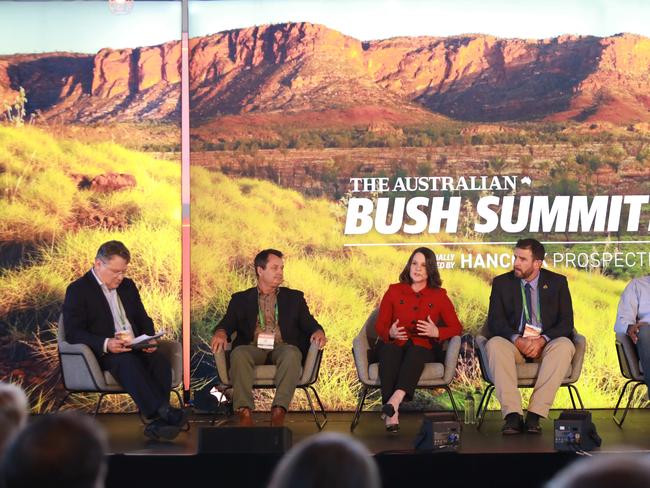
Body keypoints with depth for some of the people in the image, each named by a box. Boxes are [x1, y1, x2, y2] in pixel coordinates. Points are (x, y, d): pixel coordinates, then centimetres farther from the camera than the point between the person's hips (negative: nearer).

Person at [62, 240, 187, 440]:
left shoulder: (128, 286, 21)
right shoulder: (77, 290, 1)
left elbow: (143, 319, 25)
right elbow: (73, 333, -8)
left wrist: (149, 340, 1)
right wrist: (105, 344, -25)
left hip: (136, 349, 6)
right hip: (103, 354, -5)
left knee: (160, 361, -28)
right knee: (128, 361, -38)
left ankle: (158, 423, -40)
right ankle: (165, 413, -51)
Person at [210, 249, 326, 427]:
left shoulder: (294, 297, 23)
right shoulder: (241, 299, 21)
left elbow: (308, 323, 13)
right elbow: (228, 323, 9)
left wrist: (318, 331, -11)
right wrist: (221, 332, -16)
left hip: (282, 348, 0)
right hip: (253, 348, 0)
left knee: (292, 353, -35)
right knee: (239, 353, -35)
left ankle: (279, 412, -43)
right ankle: (244, 412, -41)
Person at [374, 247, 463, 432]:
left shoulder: (439, 296, 15)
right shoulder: (394, 291, 15)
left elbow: (457, 328, 6)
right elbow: (380, 325, 8)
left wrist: (436, 332, -15)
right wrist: (390, 333, -16)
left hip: (423, 348, 0)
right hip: (394, 345, 0)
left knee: (415, 351, -37)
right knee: (389, 352, -36)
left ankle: (395, 400, -56)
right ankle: (392, 415, -47)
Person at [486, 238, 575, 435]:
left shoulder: (557, 282, 7)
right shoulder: (501, 283, 8)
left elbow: (566, 322, -1)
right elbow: (494, 321, -1)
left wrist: (542, 340, -19)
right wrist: (517, 340, -20)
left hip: (546, 346, 0)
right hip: (514, 345, 0)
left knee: (564, 345, -34)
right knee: (494, 344, -33)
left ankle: (535, 415, -36)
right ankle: (513, 415, -39)